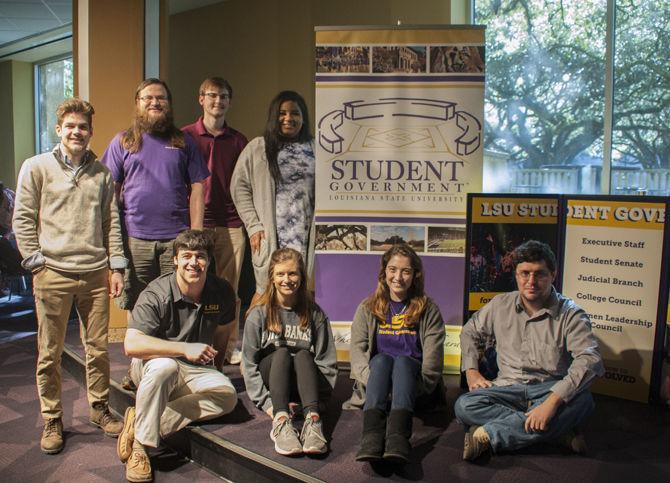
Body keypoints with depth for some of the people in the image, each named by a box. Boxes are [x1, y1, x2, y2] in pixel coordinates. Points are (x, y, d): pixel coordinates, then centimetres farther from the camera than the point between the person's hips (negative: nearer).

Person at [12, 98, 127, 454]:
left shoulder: (102, 173, 11)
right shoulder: (36, 168, 3)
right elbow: (23, 220, 1)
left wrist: (116, 266, 7)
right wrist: (36, 263, -4)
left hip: (95, 273, 3)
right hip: (53, 275, -2)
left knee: (98, 347, 8)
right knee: (49, 353, 5)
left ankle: (99, 407, 25)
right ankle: (52, 420, 18)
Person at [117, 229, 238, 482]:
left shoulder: (221, 292, -6)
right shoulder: (156, 294, -20)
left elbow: (222, 331, 13)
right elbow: (131, 344, -31)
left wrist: (216, 369, 20)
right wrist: (185, 349, -37)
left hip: (195, 371, 4)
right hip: (153, 364, -4)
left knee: (227, 395, -24)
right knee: (164, 366, -39)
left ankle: (145, 424, -23)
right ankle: (140, 445, -25)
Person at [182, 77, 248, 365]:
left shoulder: (238, 141, 12)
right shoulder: (185, 136, 5)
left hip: (231, 225, 2)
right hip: (195, 224, -2)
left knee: (230, 289, 5)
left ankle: (230, 345, 15)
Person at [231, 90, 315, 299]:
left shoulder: (315, 150, 10)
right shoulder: (256, 148, 6)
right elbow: (240, 187, 5)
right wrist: (253, 226, -2)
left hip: (307, 238, 2)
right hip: (270, 238, -1)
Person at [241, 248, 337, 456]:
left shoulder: (314, 313, 0)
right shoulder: (259, 314, -2)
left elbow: (327, 361, -2)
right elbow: (249, 363, -5)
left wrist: (317, 400, -14)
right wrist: (265, 402, -16)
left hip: (301, 382, 1)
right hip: (269, 380, 0)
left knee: (303, 355, -31)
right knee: (281, 353, -30)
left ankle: (312, 421, -50)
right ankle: (281, 421, -49)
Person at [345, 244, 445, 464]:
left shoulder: (428, 310, 8)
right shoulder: (368, 308, 11)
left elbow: (433, 355, -2)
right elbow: (357, 348, -1)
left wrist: (420, 383, -18)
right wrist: (373, 379, -18)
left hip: (412, 378, -1)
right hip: (376, 376, 1)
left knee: (402, 361, -32)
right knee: (381, 359, -31)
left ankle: (398, 437, -57)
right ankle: (371, 435, -54)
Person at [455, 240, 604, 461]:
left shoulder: (570, 314, -9)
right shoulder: (501, 305, 4)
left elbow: (590, 360, -24)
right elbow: (470, 331, 20)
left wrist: (553, 401, -36)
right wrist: (471, 372, 4)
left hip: (551, 389, -2)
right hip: (508, 389, 2)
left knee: (582, 401, -36)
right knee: (464, 406, -26)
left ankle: (487, 435, -30)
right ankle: (558, 429, -23)